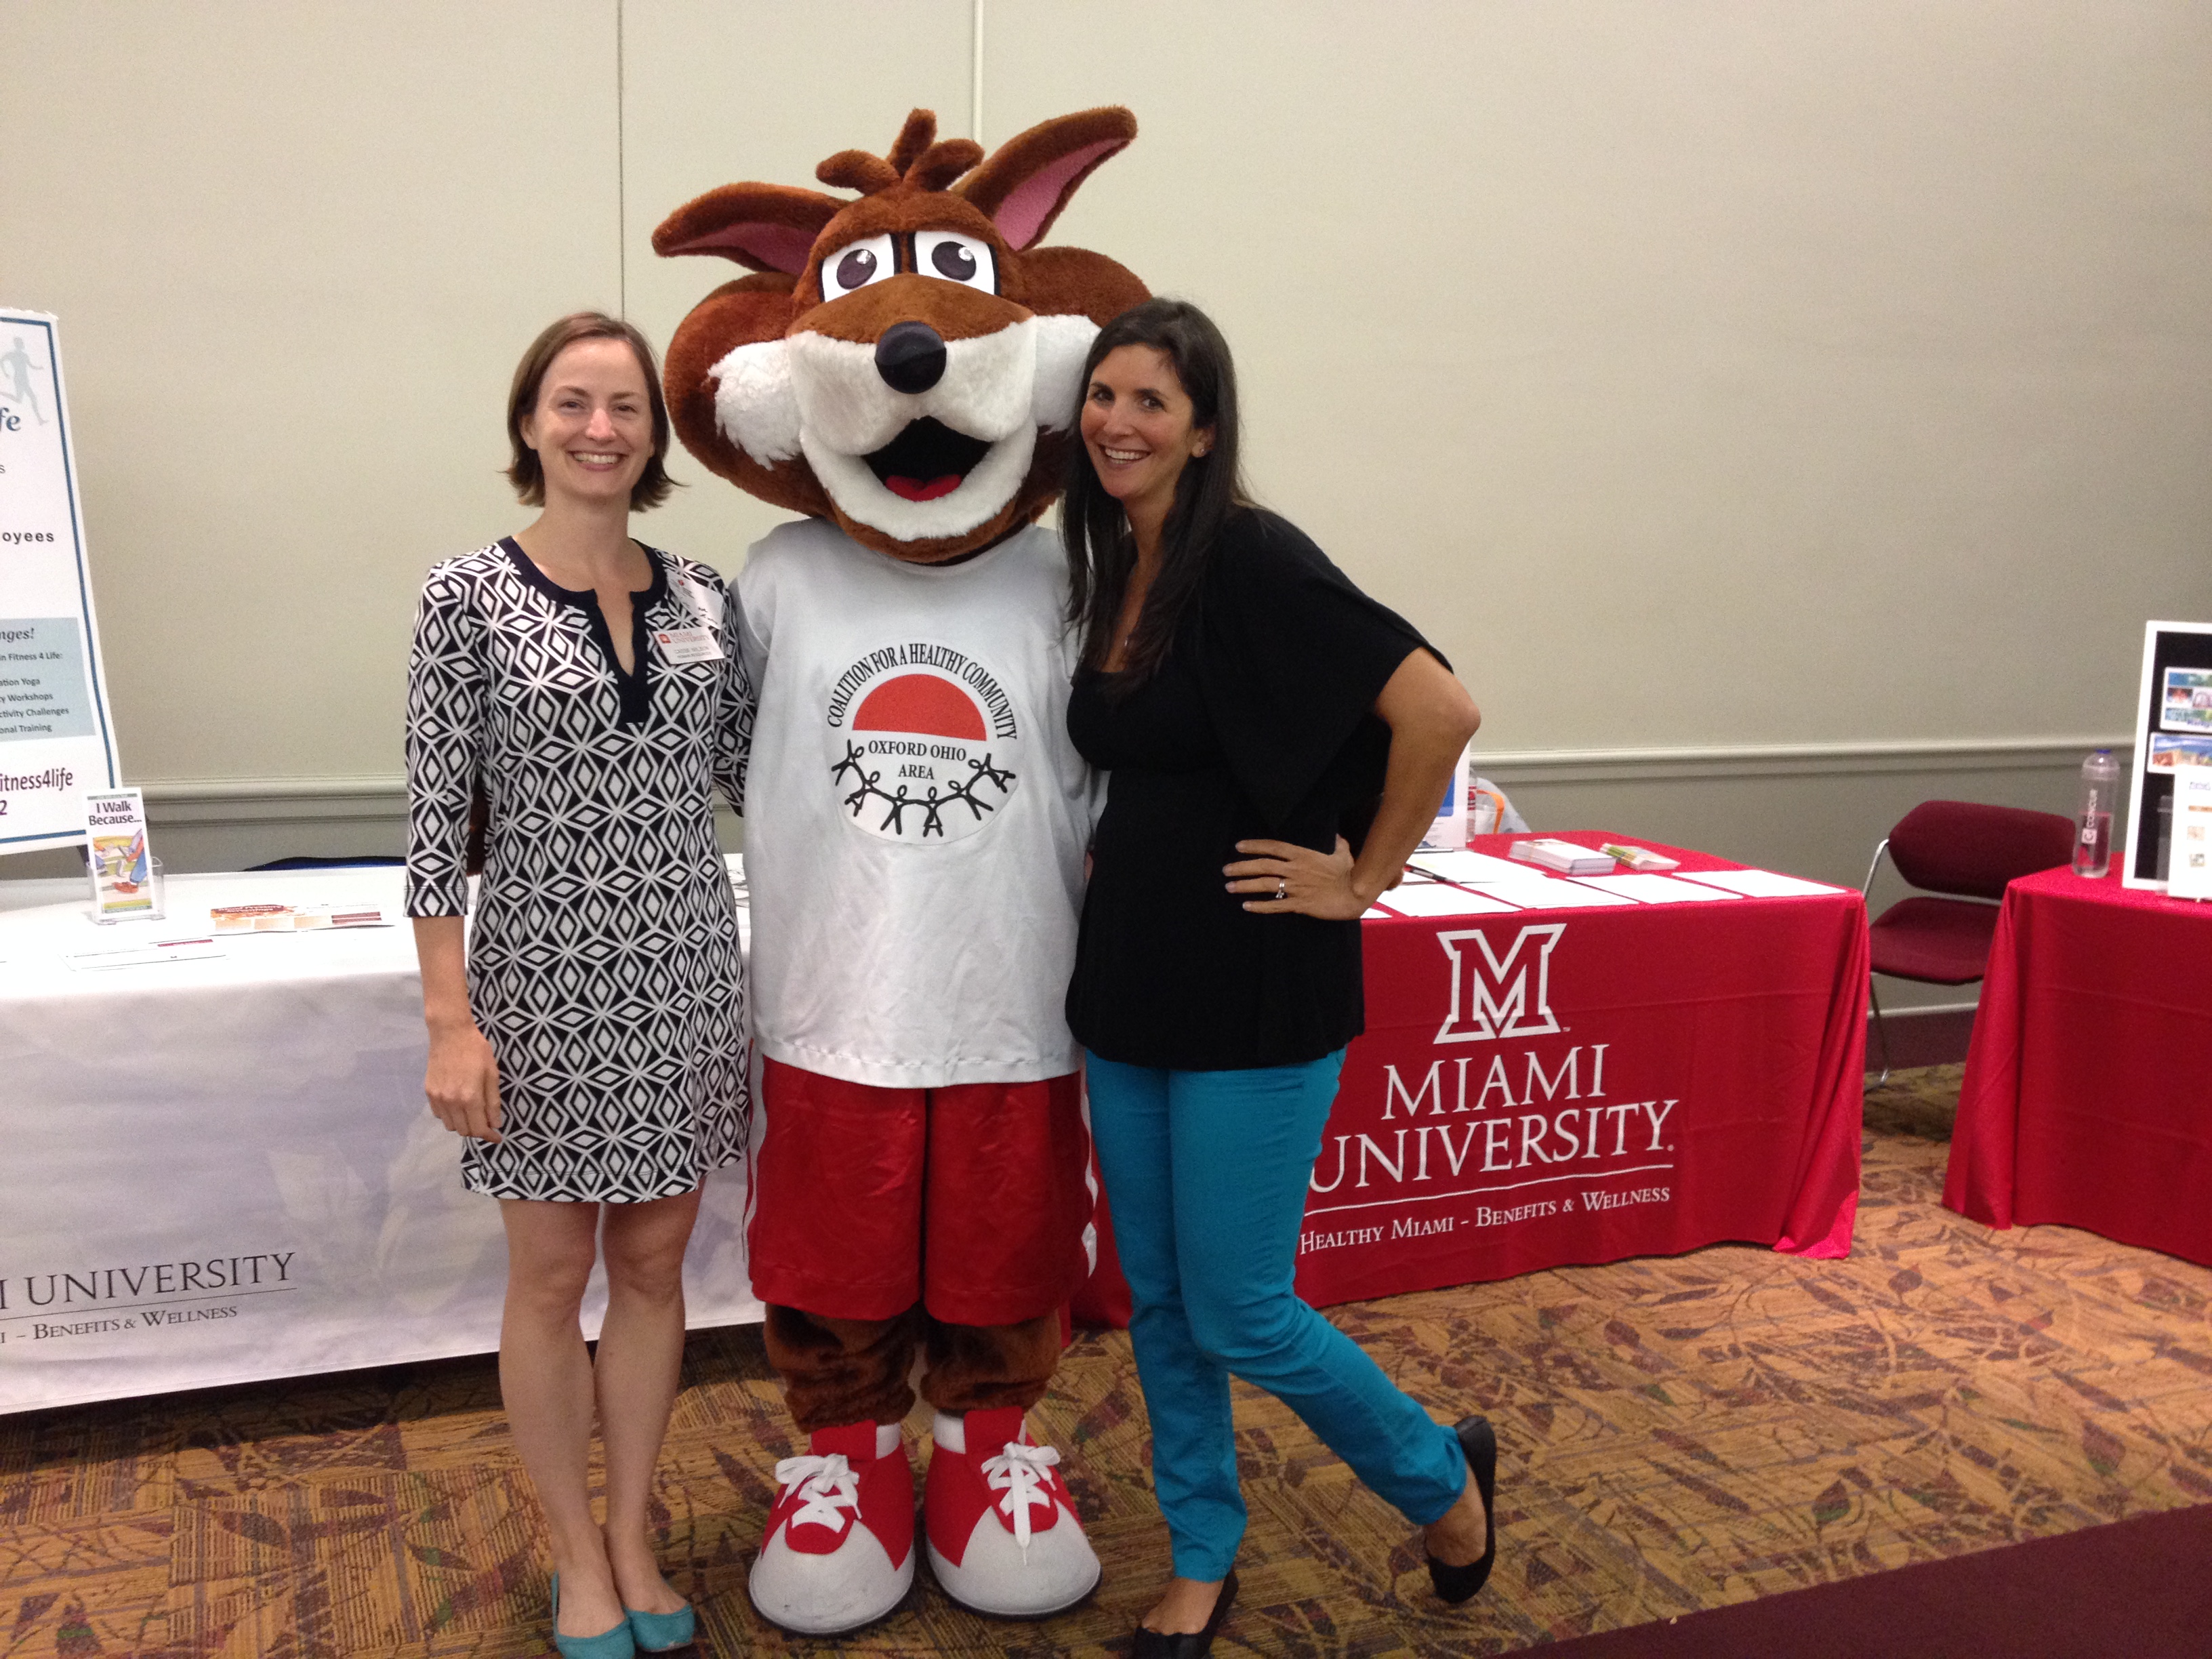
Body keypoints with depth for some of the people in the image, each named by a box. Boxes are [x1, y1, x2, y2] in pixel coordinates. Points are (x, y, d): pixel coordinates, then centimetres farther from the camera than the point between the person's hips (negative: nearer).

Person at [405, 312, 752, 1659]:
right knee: (553, 1274, 10)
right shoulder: (471, 595, -7)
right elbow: (437, 815, -8)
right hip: (545, 973, -3)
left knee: (654, 1263, 14)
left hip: (686, 970, 3)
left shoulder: (702, 595, 4)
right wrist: (450, 1019, -11)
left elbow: (753, 776, 9)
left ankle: (635, 1539, 32)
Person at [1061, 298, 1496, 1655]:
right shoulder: (1109, 570, 8)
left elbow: (1438, 709, -23)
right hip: (1130, 982, 8)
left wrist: (1361, 879, -16)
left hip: (1257, 994, -7)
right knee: (1159, 1300, 15)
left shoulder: (1254, 560, -16)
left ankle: (1443, 1477, 28)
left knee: (1238, 1312, 0)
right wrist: (1126, 862, 13)